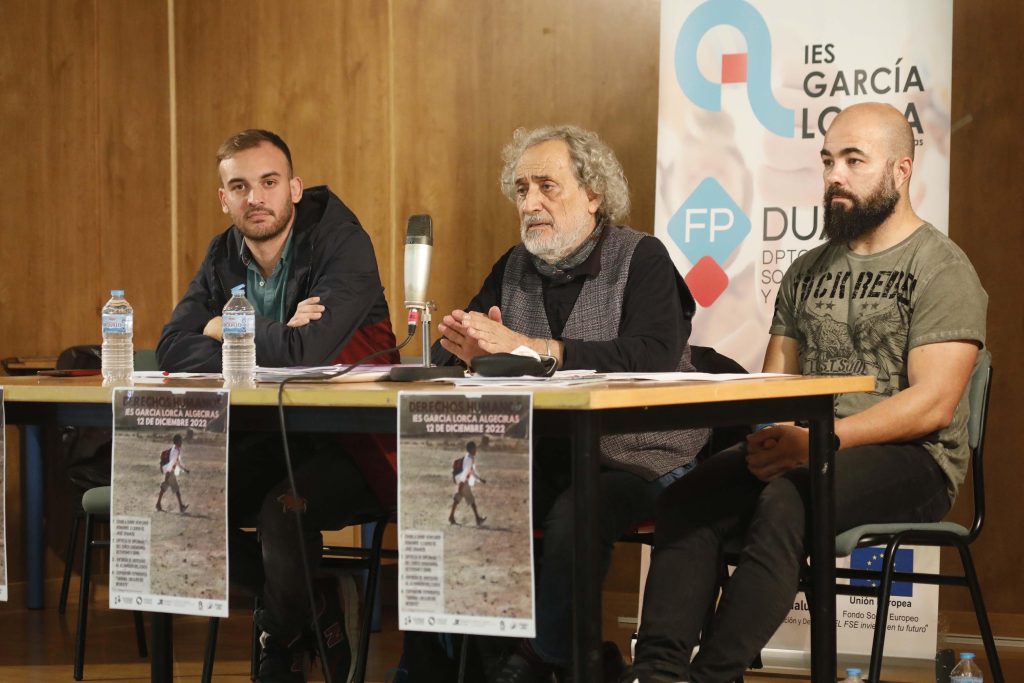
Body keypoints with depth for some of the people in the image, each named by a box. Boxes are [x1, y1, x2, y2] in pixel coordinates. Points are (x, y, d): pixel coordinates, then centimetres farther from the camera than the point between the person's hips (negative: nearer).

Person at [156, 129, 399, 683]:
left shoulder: (342, 244, -14)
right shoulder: (224, 256, 6)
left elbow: (305, 351, -28)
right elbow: (173, 350, -6)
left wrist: (224, 330, -11)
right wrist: (266, 346, -21)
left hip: (350, 445, -7)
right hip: (265, 441, 7)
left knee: (283, 508, -32)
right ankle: (318, 614, 4)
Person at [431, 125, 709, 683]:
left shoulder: (641, 259, -3)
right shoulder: (514, 269, 14)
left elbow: (653, 357, -21)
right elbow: (443, 355, 12)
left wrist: (530, 347, -26)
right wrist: (465, 348, -15)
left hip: (637, 461, -5)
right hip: (545, 461, 5)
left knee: (573, 517, -34)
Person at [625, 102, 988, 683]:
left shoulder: (942, 269, -3)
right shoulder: (809, 271, 19)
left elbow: (934, 403, -14)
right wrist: (769, 437, -7)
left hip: (910, 460, -6)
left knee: (785, 502, -35)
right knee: (690, 496, -21)